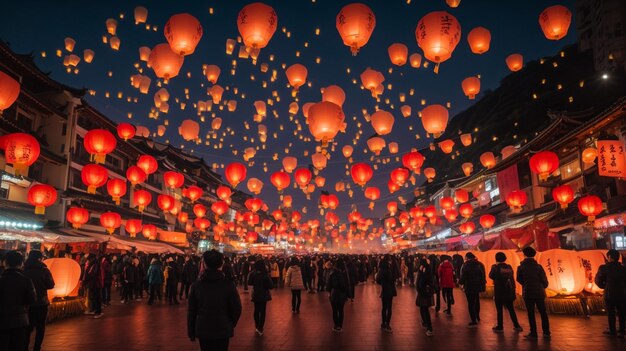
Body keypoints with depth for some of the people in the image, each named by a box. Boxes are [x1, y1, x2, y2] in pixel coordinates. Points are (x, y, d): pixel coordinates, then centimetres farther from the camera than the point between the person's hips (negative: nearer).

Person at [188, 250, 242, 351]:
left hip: (203, 330, 1)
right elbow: (237, 309, -7)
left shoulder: (196, 285, -7)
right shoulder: (229, 285, -11)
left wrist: (191, 332, 9)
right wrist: (230, 325, 11)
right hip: (223, 330, -1)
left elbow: (191, 312, -2)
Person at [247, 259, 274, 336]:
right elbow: (271, 286, -20)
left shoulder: (253, 274, -11)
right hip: (264, 295, -3)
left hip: (255, 295, 3)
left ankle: (257, 327, 27)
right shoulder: (265, 274, -21)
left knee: (256, 311, 19)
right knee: (262, 312, 7)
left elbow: (249, 283, 3)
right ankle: (260, 328, 4)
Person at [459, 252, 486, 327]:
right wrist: (483, 284, 14)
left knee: (471, 303, 1)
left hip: (469, 287, -6)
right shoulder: (480, 264, 5)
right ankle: (477, 317, 38)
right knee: (476, 301, 25)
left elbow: (463, 277, -15)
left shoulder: (466, 265, -13)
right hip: (478, 286, 6)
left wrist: (460, 282, 3)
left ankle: (474, 322, 0)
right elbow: (483, 276, 6)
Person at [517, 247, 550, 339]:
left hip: (527, 293, -1)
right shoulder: (538, 266, -6)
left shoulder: (521, 267, -6)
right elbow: (544, 280, -3)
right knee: (543, 312, 13)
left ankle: (533, 333, 6)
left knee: (531, 313, 5)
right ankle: (546, 332, 17)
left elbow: (519, 279, 3)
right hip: (539, 292, 1)